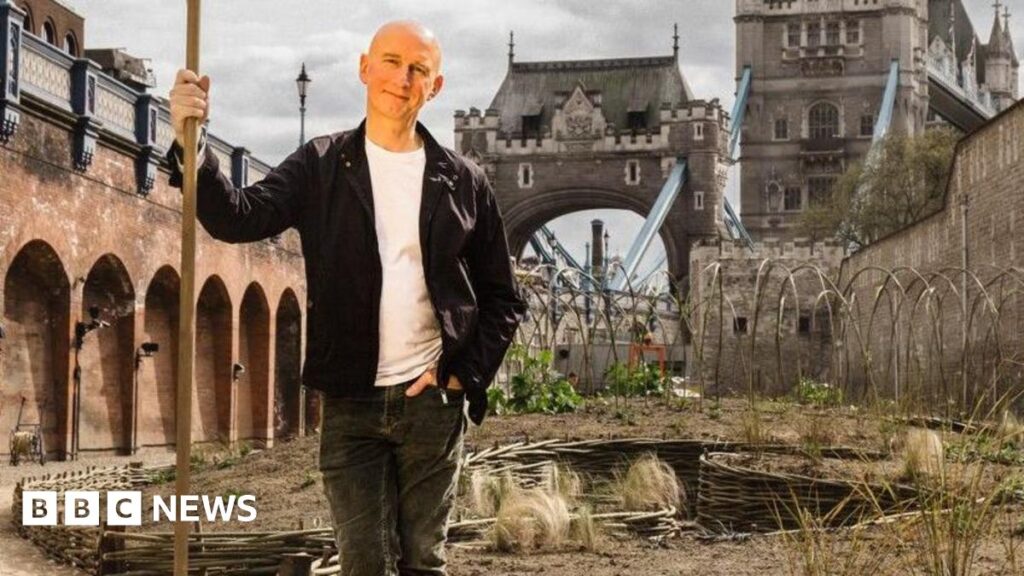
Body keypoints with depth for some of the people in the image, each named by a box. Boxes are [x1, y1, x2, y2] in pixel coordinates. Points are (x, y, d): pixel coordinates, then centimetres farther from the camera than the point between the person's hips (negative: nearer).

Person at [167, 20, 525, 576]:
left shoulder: (463, 182, 3)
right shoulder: (321, 166, 2)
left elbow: (501, 299, 9)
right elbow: (239, 218, -13)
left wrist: (466, 375, -3)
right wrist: (191, 144, -29)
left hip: (432, 402, 1)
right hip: (351, 404, 0)